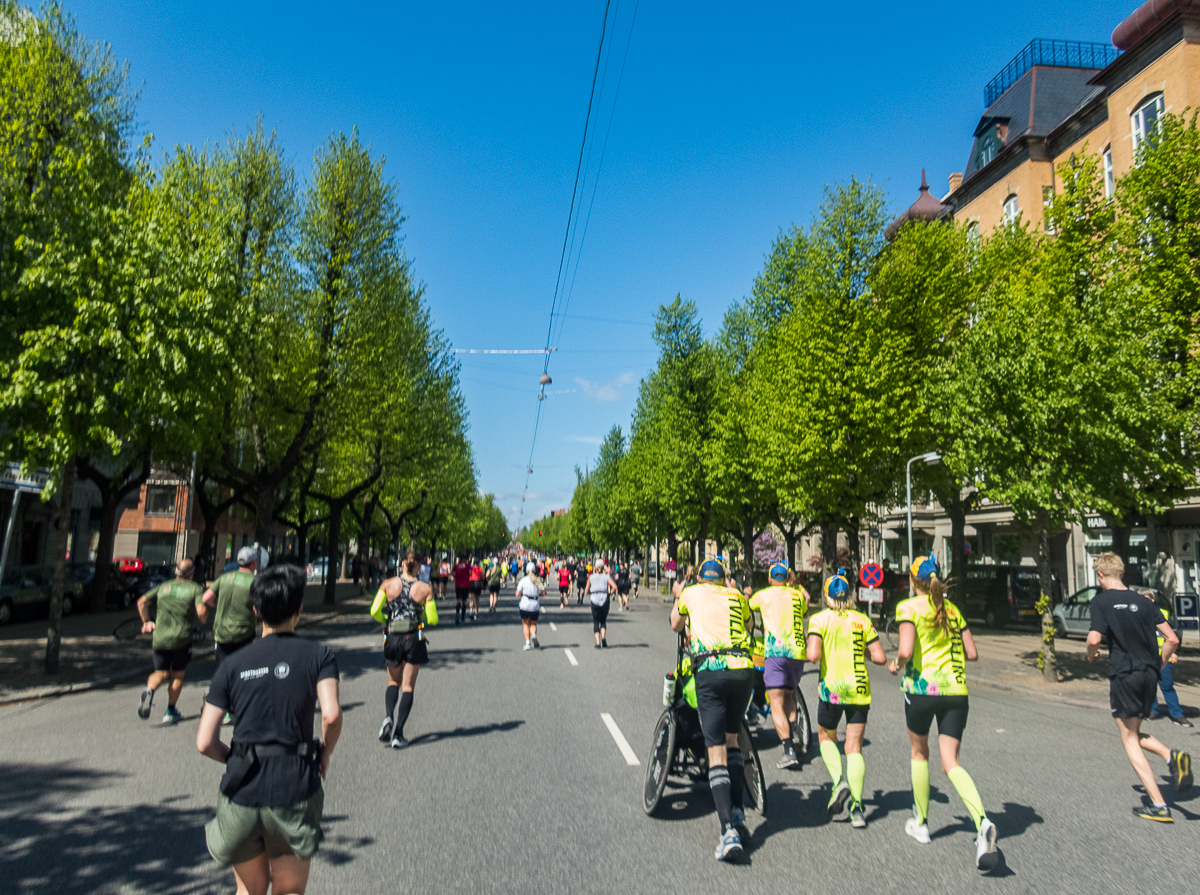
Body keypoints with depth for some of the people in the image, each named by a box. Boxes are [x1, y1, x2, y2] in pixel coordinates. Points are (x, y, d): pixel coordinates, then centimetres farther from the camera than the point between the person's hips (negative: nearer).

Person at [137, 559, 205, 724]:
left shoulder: (164, 586, 12)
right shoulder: (196, 588, 0)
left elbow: (142, 602, 9)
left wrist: (146, 622, 18)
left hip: (159, 637, 3)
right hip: (181, 639, -3)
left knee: (161, 673, 13)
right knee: (178, 675, 14)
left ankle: (149, 691, -20)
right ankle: (170, 712, 15)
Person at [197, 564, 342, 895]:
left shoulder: (232, 665, 4)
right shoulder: (318, 655, -3)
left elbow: (205, 742, 0)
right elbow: (332, 715, -17)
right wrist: (324, 755, 1)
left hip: (241, 793, 3)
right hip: (294, 793, -2)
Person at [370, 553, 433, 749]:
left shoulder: (388, 584, 0)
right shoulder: (425, 588, -2)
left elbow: (375, 611, -5)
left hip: (392, 638, 1)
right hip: (413, 638, -1)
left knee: (393, 683, 20)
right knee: (408, 687, 8)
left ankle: (388, 716, -7)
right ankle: (398, 733, 2)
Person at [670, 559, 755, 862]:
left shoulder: (692, 592, 15)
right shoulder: (736, 596, 20)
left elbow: (676, 625, 35)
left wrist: (677, 596, 52)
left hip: (710, 672, -3)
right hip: (743, 670, 3)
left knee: (716, 752, -3)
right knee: (731, 739, 25)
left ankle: (729, 831, -14)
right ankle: (737, 810, 26)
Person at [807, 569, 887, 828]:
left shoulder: (819, 620, -5)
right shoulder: (862, 620, 3)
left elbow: (813, 655, -18)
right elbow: (880, 658, -2)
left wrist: (809, 652, 4)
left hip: (831, 689, -2)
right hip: (860, 690, 2)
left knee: (826, 737, 20)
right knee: (854, 747, 7)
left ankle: (839, 782, -2)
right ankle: (857, 807, -1)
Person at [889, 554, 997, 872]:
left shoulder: (908, 607, -5)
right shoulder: (953, 609, 12)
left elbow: (906, 650, -17)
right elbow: (972, 653, 12)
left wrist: (896, 664, 4)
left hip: (922, 687, -4)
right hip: (956, 690, 4)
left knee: (919, 753, 18)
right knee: (951, 763, 4)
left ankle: (921, 823, 28)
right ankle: (982, 822, -20)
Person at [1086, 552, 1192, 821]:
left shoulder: (1101, 601, -8)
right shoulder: (1140, 601, 8)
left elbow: (1094, 639, -19)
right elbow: (1172, 640, 6)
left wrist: (1092, 655, 3)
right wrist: (1157, 666, 18)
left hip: (1123, 675, -6)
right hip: (1149, 675, 6)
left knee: (1129, 739, 6)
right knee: (1135, 733, 22)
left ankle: (1158, 805, 3)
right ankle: (1171, 756, -6)